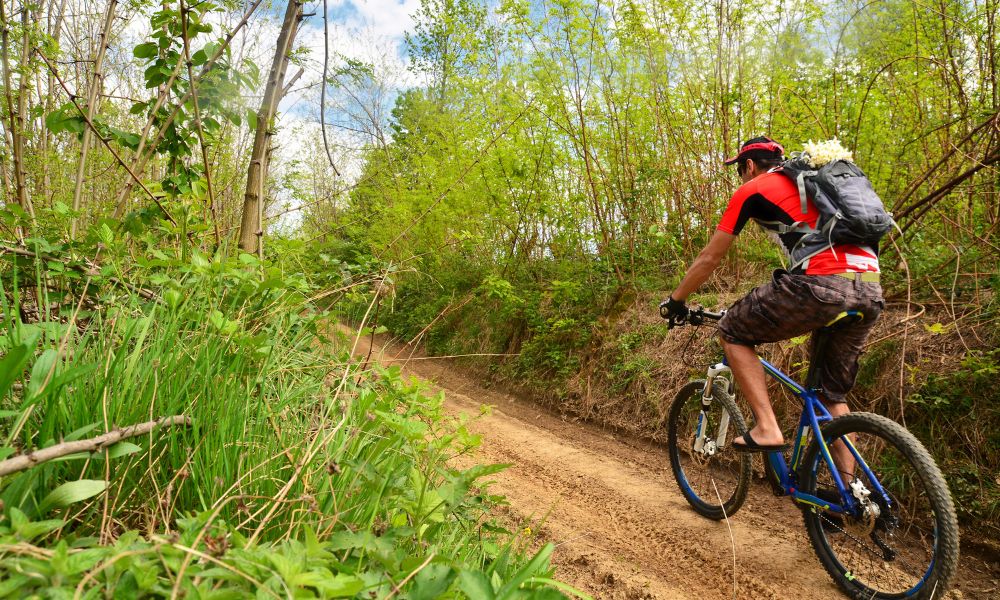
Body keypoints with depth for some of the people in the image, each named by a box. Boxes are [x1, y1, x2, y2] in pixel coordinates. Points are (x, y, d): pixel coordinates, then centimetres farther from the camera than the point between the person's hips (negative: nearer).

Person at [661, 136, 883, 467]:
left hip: (821, 284, -8)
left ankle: (766, 428, 2)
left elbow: (709, 258, 12)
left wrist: (675, 300, 25)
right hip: (871, 293, 8)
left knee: (733, 332, 11)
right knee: (833, 393, 20)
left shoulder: (753, 190, 10)